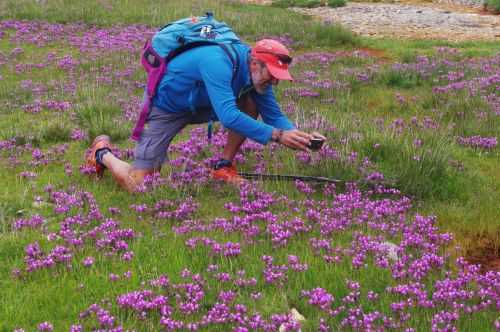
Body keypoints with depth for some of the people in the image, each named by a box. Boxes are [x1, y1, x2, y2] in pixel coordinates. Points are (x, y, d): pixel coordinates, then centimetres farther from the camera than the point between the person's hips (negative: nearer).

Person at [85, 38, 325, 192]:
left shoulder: (256, 72, -12)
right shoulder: (218, 62, -37)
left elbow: (274, 116, -7)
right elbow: (228, 116, -46)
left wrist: (298, 135, -27)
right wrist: (277, 135, -47)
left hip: (199, 105, 7)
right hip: (166, 105, -7)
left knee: (250, 105, -15)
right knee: (135, 185, -13)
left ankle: (224, 168, -1)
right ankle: (103, 152, 17)